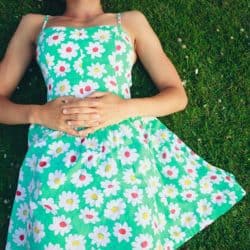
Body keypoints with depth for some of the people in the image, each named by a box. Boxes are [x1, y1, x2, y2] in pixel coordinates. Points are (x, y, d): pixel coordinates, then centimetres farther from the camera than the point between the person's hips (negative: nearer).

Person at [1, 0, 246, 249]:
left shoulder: (131, 21, 19)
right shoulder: (34, 24, 21)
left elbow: (178, 95, 13)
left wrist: (127, 108, -6)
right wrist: (37, 114, -6)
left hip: (123, 146, 0)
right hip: (55, 152, 1)